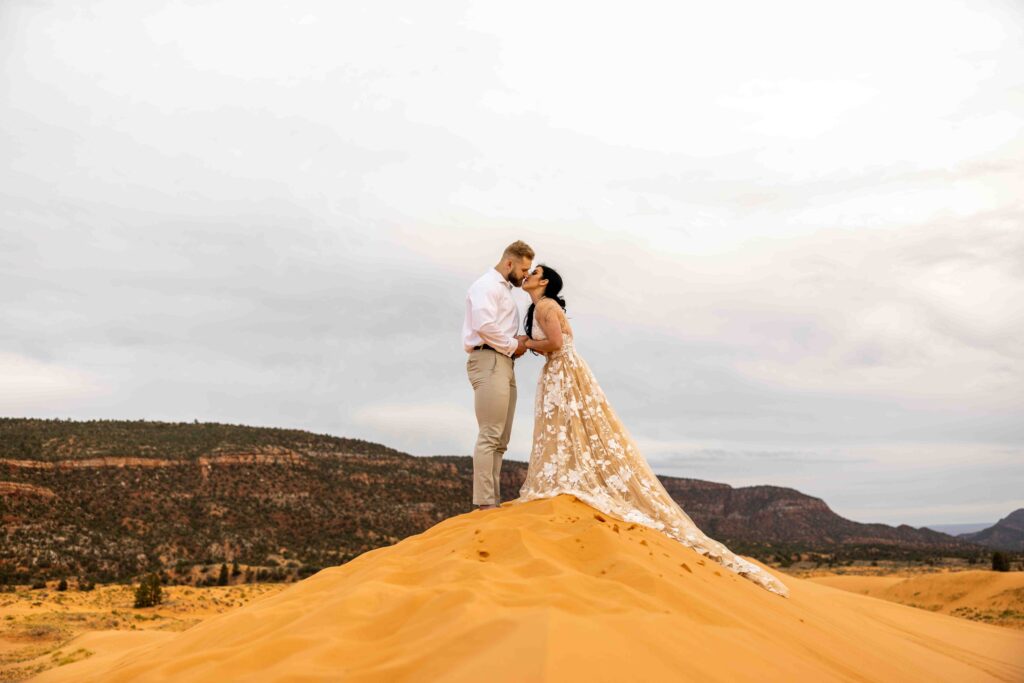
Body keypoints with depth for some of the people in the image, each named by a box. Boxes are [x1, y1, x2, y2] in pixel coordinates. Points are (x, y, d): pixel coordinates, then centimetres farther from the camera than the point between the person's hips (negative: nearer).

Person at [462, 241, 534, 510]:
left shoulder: (503, 289, 26)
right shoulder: (486, 285, -5)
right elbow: (484, 325, -19)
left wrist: (517, 342, 6)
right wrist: (513, 345, -9)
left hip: (504, 364, 10)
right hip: (489, 362, -10)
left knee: (500, 440, 7)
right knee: (489, 436, -13)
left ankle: (493, 501, 9)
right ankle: (485, 503, -14)